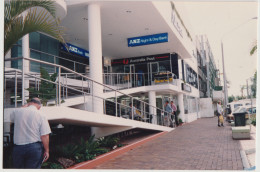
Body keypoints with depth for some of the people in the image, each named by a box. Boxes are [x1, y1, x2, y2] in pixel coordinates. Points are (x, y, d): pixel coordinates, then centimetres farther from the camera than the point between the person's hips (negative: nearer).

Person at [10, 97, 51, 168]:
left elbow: (12, 118, 25)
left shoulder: (17, 111, -1)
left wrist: (25, 106, 24)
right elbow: (44, 136, -12)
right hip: (35, 148, -2)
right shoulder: (41, 116, -9)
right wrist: (46, 151, -2)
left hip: (18, 147, 2)